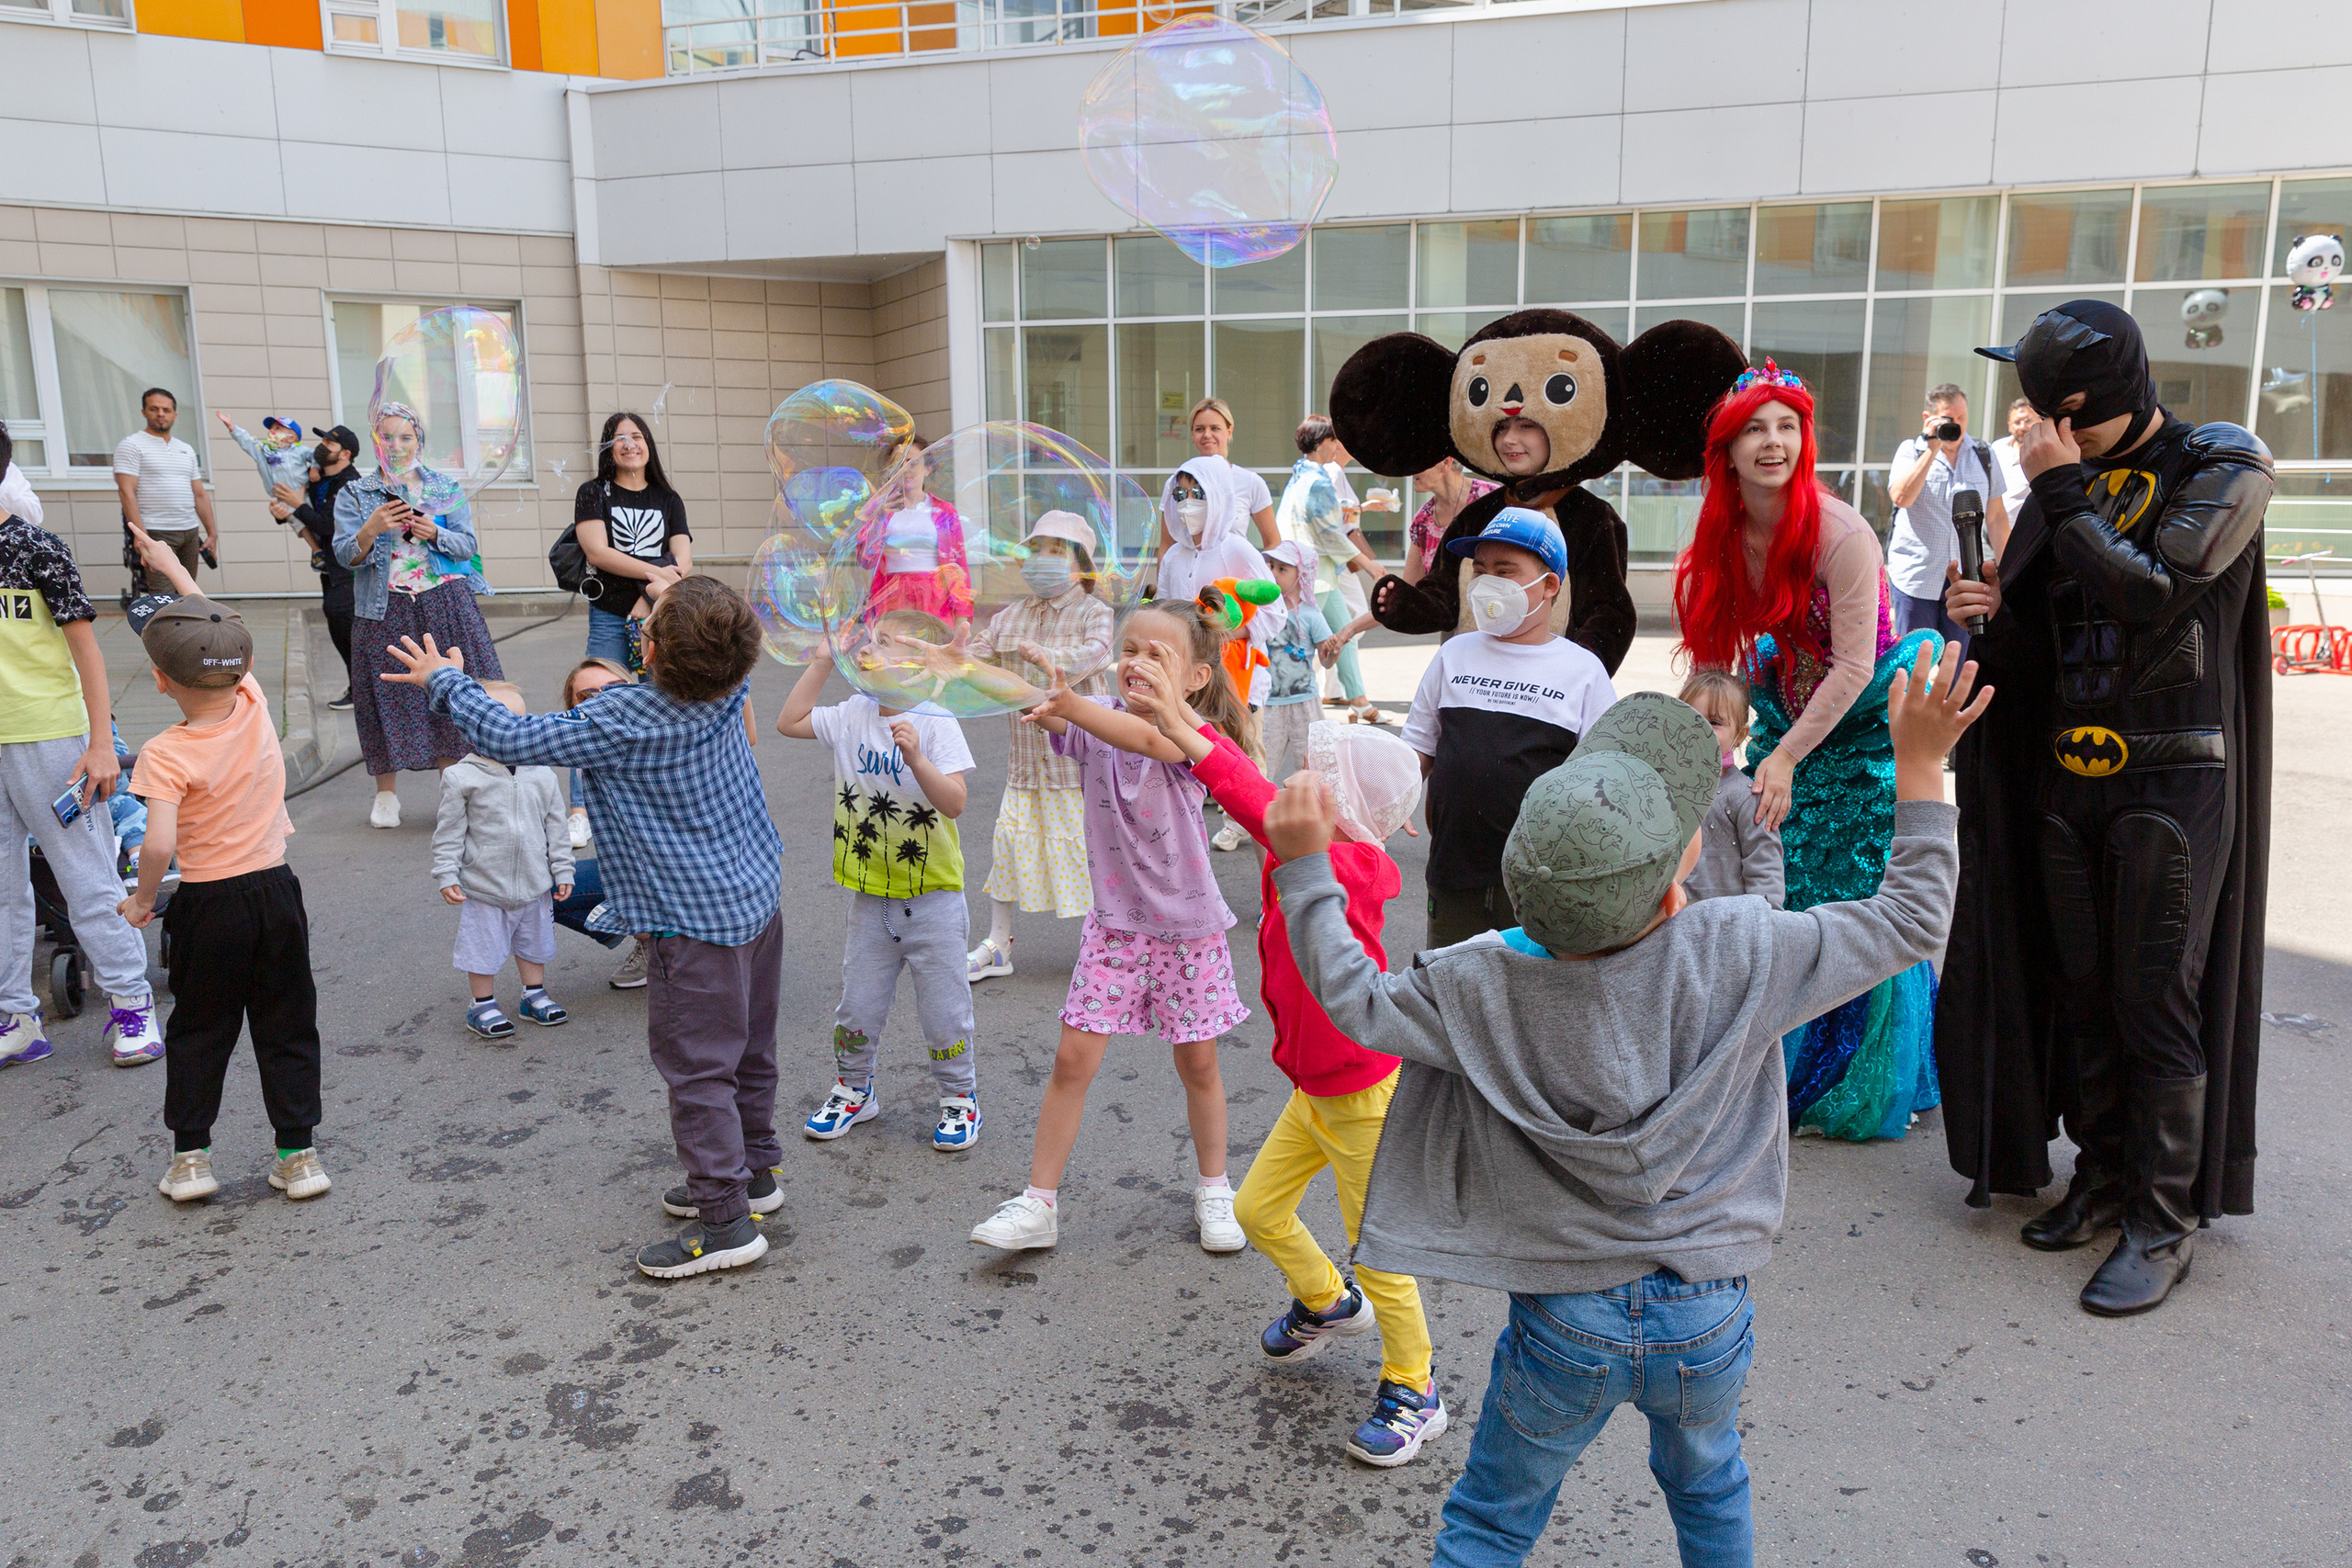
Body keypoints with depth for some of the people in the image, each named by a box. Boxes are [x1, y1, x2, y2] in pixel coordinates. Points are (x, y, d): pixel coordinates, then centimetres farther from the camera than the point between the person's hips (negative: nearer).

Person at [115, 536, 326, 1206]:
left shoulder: (166, 755, -18)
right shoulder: (255, 706, -7)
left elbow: (159, 842, -28)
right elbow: (217, 631, 10)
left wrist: (141, 899, -9)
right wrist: (174, 569, 20)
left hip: (209, 905, -3)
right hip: (277, 892, 3)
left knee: (198, 1031, 14)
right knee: (287, 1027, 10)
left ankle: (190, 1154, 21)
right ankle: (299, 1151, 14)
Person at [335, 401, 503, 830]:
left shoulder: (447, 491, 10)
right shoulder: (354, 495, 7)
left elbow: (468, 546, 4)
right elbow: (346, 555, -2)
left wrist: (434, 533, -15)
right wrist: (372, 529, -21)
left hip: (444, 606, 1)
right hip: (384, 612, 0)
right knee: (389, 695, 1)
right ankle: (385, 794, 14)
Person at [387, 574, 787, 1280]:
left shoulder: (623, 721, -23)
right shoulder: (728, 690, -5)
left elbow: (511, 739, -16)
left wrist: (445, 681, -1)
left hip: (698, 923, -8)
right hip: (758, 896, 8)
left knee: (695, 1066, 1)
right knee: (747, 1049, 21)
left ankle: (725, 1222, 7)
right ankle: (755, 1171, 36)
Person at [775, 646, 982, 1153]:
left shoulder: (936, 722, -13)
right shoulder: (852, 716, 3)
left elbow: (955, 802, -21)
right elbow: (789, 721, 4)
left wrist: (916, 759, -38)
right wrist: (823, 660, 0)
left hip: (933, 896, -4)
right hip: (870, 896, 4)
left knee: (943, 1007, 5)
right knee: (857, 1005, 13)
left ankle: (959, 1098, 24)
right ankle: (853, 1091, 34)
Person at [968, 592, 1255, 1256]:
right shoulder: (1097, 720, -4)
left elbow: (1146, 737, -39)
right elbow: (1035, 705, -22)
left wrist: (1068, 702, -54)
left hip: (1188, 926, -2)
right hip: (1114, 922, 2)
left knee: (1197, 1063, 11)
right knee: (1073, 1058, -1)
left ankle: (1213, 1190, 33)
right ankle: (1039, 1203, 12)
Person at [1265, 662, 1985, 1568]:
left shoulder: (1483, 986, -20)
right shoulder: (1744, 955, -20)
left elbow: (1354, 1000, -7)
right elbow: (1911, 923, -8)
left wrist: (1305, 867, 1)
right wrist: (1920, 763, -3)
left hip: (1565, 1324, -1)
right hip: (1708, 1320, 2)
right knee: (1707, 1483, 33)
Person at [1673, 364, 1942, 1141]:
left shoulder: (1841, 535, -22)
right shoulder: (1723, 536, -4)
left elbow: (1854, 666, -20)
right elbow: (1717, 654, 4)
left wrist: (1787, 757, -22)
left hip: (1863, 728, -5)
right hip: (1786, 718, 6)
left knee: (1858, 909, -2)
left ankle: (1870, 1090, 17)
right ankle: (1780, 1075, 24)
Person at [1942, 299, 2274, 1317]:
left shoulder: (2221, 470, -6)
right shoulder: (2078, 483, 12)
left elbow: (2155, 597, -21)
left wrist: (2063, 492, -15)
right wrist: (1992, 614, -6)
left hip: (2172, 780, -6)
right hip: (2070, 774, 6)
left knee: (2157, 1001, -3)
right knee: (2083, 991, 10)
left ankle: (2166, 1219, 8)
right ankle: (2104, 1176, 24)